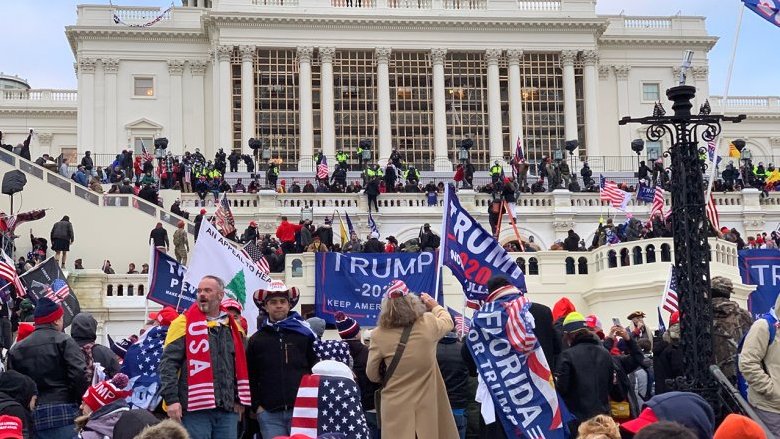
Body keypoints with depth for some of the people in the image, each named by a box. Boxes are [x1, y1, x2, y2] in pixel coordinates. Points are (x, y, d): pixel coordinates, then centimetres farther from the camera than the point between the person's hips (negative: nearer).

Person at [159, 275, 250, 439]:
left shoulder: (233, 328, 15)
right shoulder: (184, 323, 0)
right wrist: (171, 399, -14)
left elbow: (240, 366, 23)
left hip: (228, 409, 5)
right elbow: (168, 364, -5)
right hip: (195, 408, -4)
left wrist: (240, 400, 16)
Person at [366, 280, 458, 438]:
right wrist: (435, 306, 33)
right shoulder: (428, 324, -11)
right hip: (426, 406, 1)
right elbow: (448, 322, 15)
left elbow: (372, 375, -1)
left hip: (396, 407, -1)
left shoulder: (379, 335, -12)